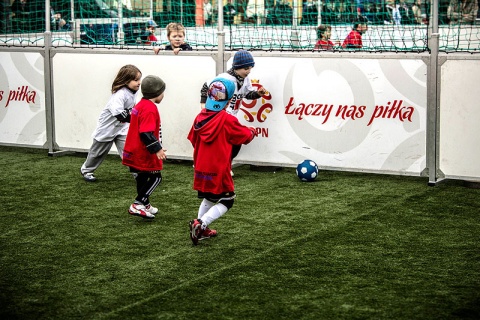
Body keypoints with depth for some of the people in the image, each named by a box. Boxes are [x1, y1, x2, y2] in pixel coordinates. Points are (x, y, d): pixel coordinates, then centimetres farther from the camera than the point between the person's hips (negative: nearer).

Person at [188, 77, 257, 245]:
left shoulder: (201, 116, 1)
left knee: (209, 198, 25)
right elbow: (246, 136, -6)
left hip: (201, 168, 7)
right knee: (226, 201, 5)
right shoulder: (228, 120, -17)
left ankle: (200, 229, 23)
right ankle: (201, 224, -11)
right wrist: (251, 131, 16)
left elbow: (193, 139, 12)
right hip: (219, 170, -7)